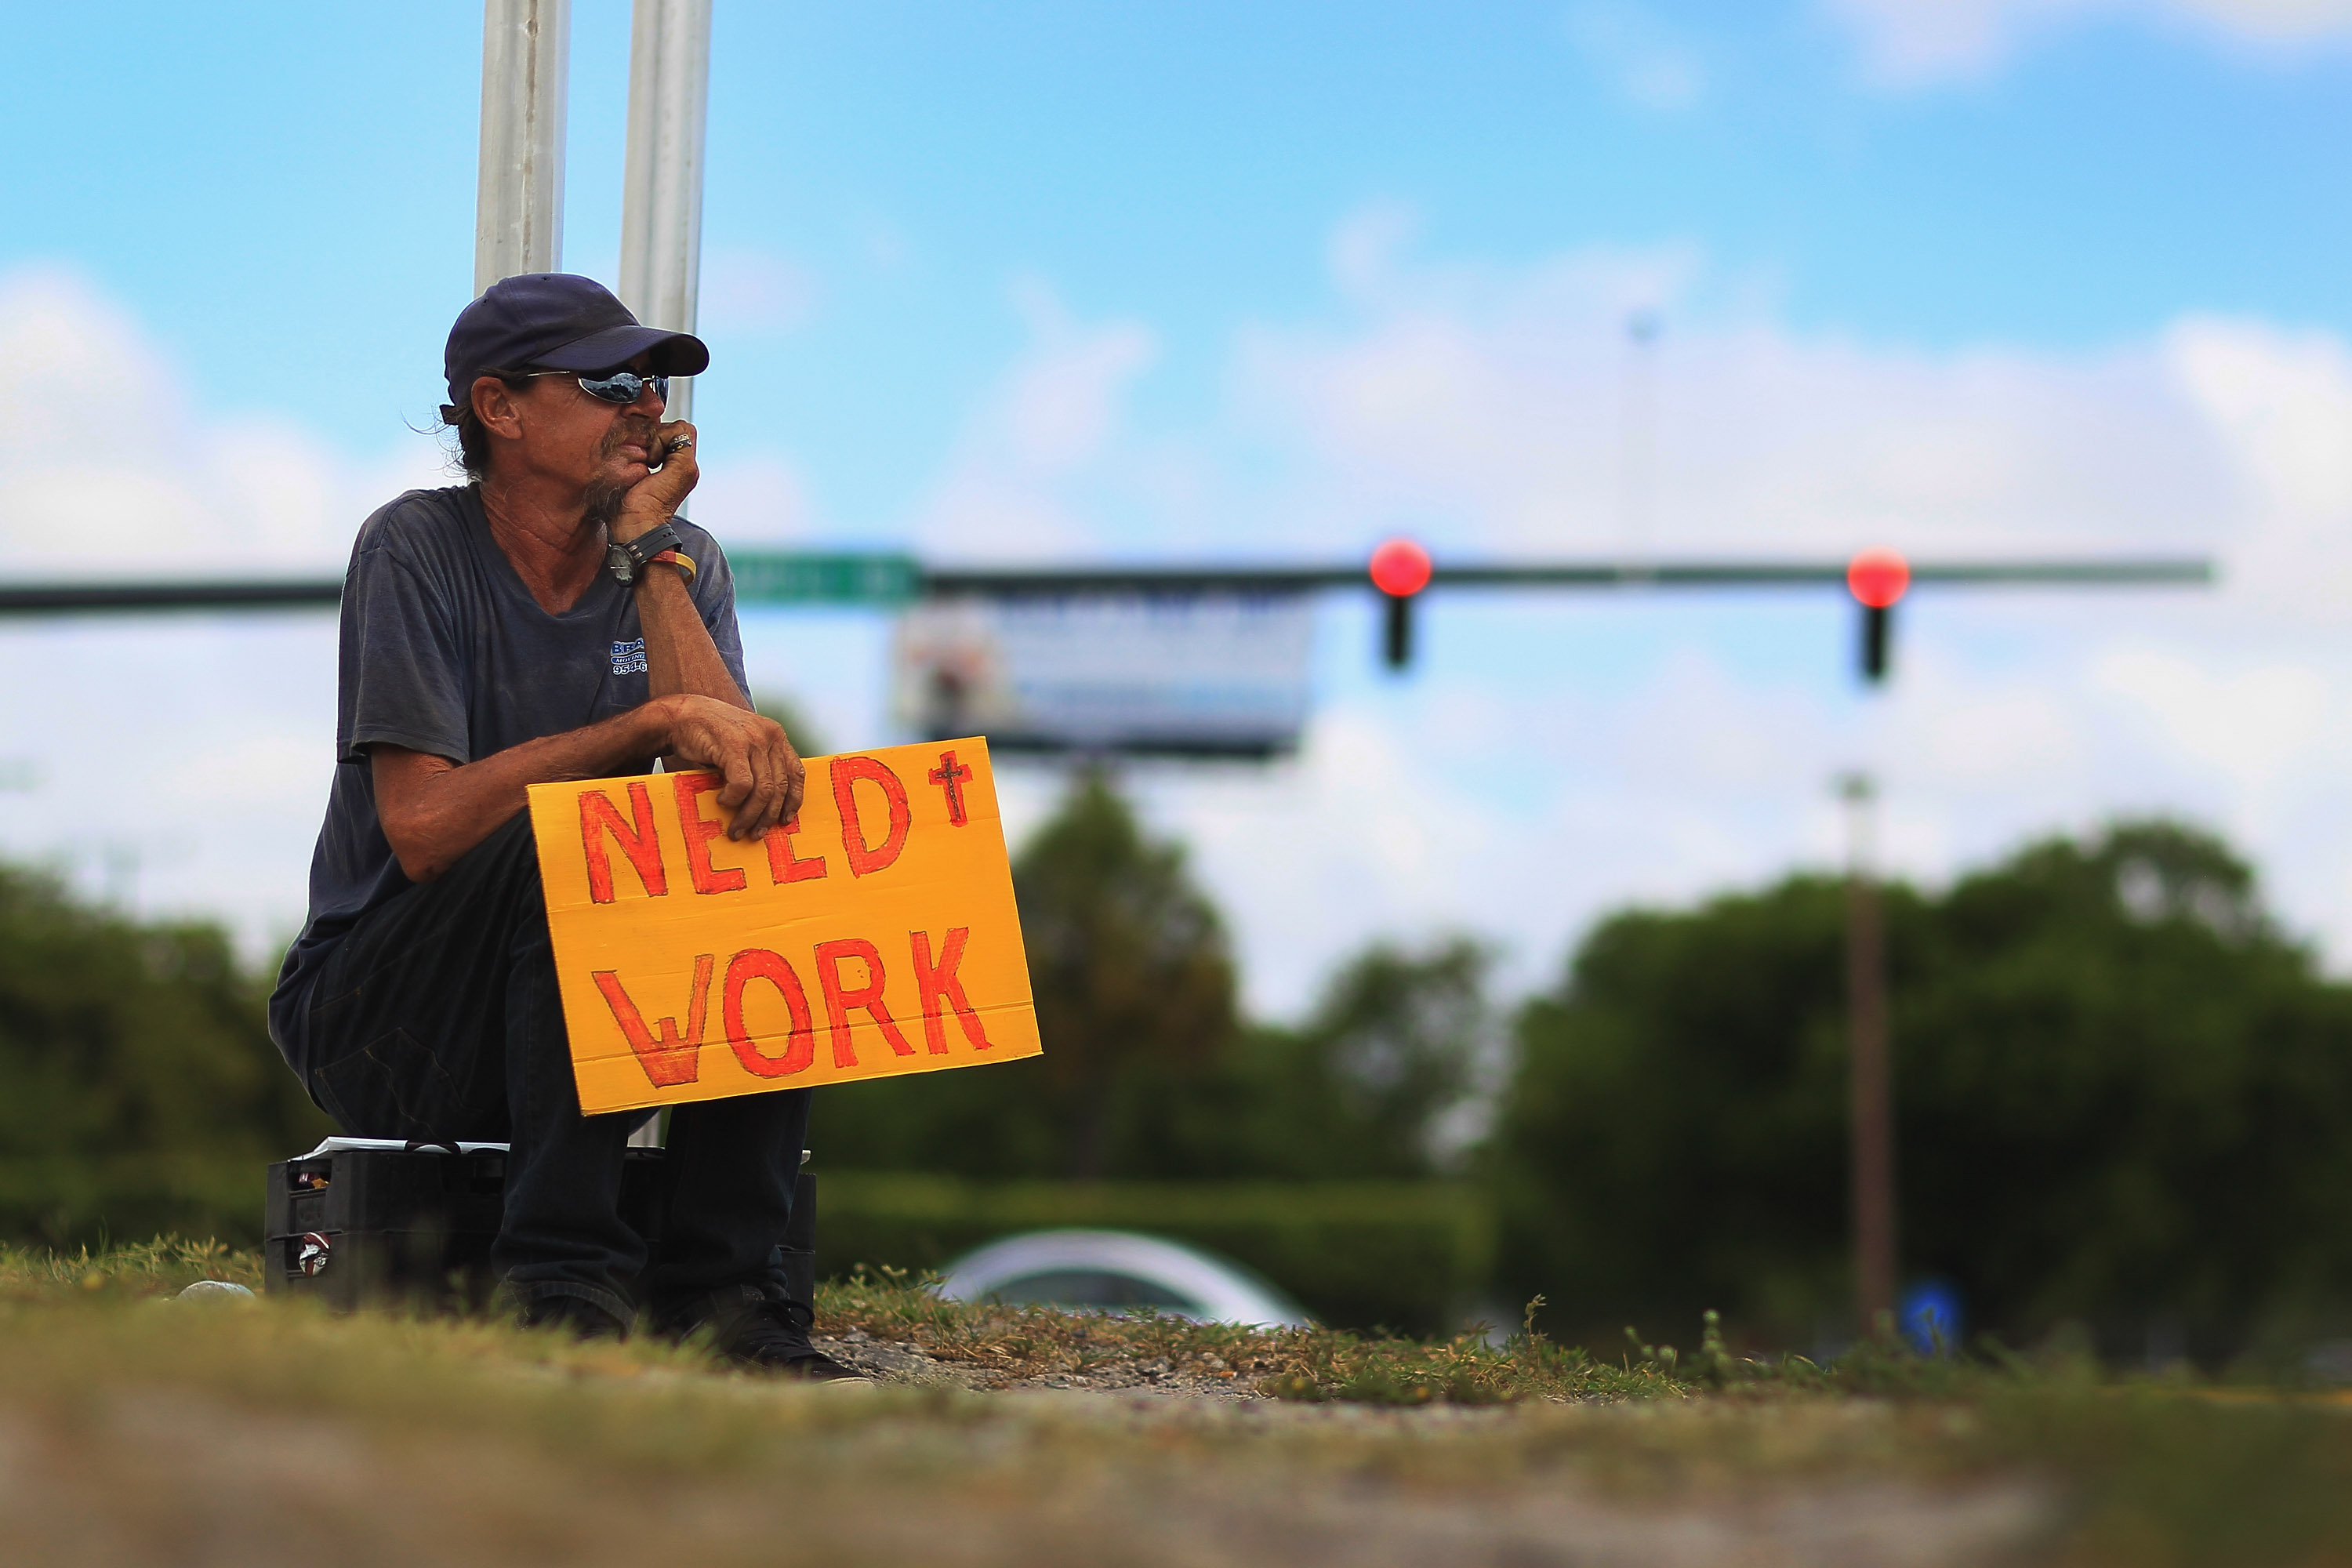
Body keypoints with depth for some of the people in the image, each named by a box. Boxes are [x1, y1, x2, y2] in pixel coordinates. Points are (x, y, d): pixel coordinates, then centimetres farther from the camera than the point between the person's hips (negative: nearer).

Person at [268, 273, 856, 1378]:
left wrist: (646, 552, -12)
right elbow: (423, 828, -22)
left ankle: (720, 1286, -21)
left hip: (592, 1015, 5)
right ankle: (565, 1277, -31)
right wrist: (654, 722, -27)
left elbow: (723, 776, -13)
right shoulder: (417, 550, -10)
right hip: (381, 1025, -5)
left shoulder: (679, 563, 5)